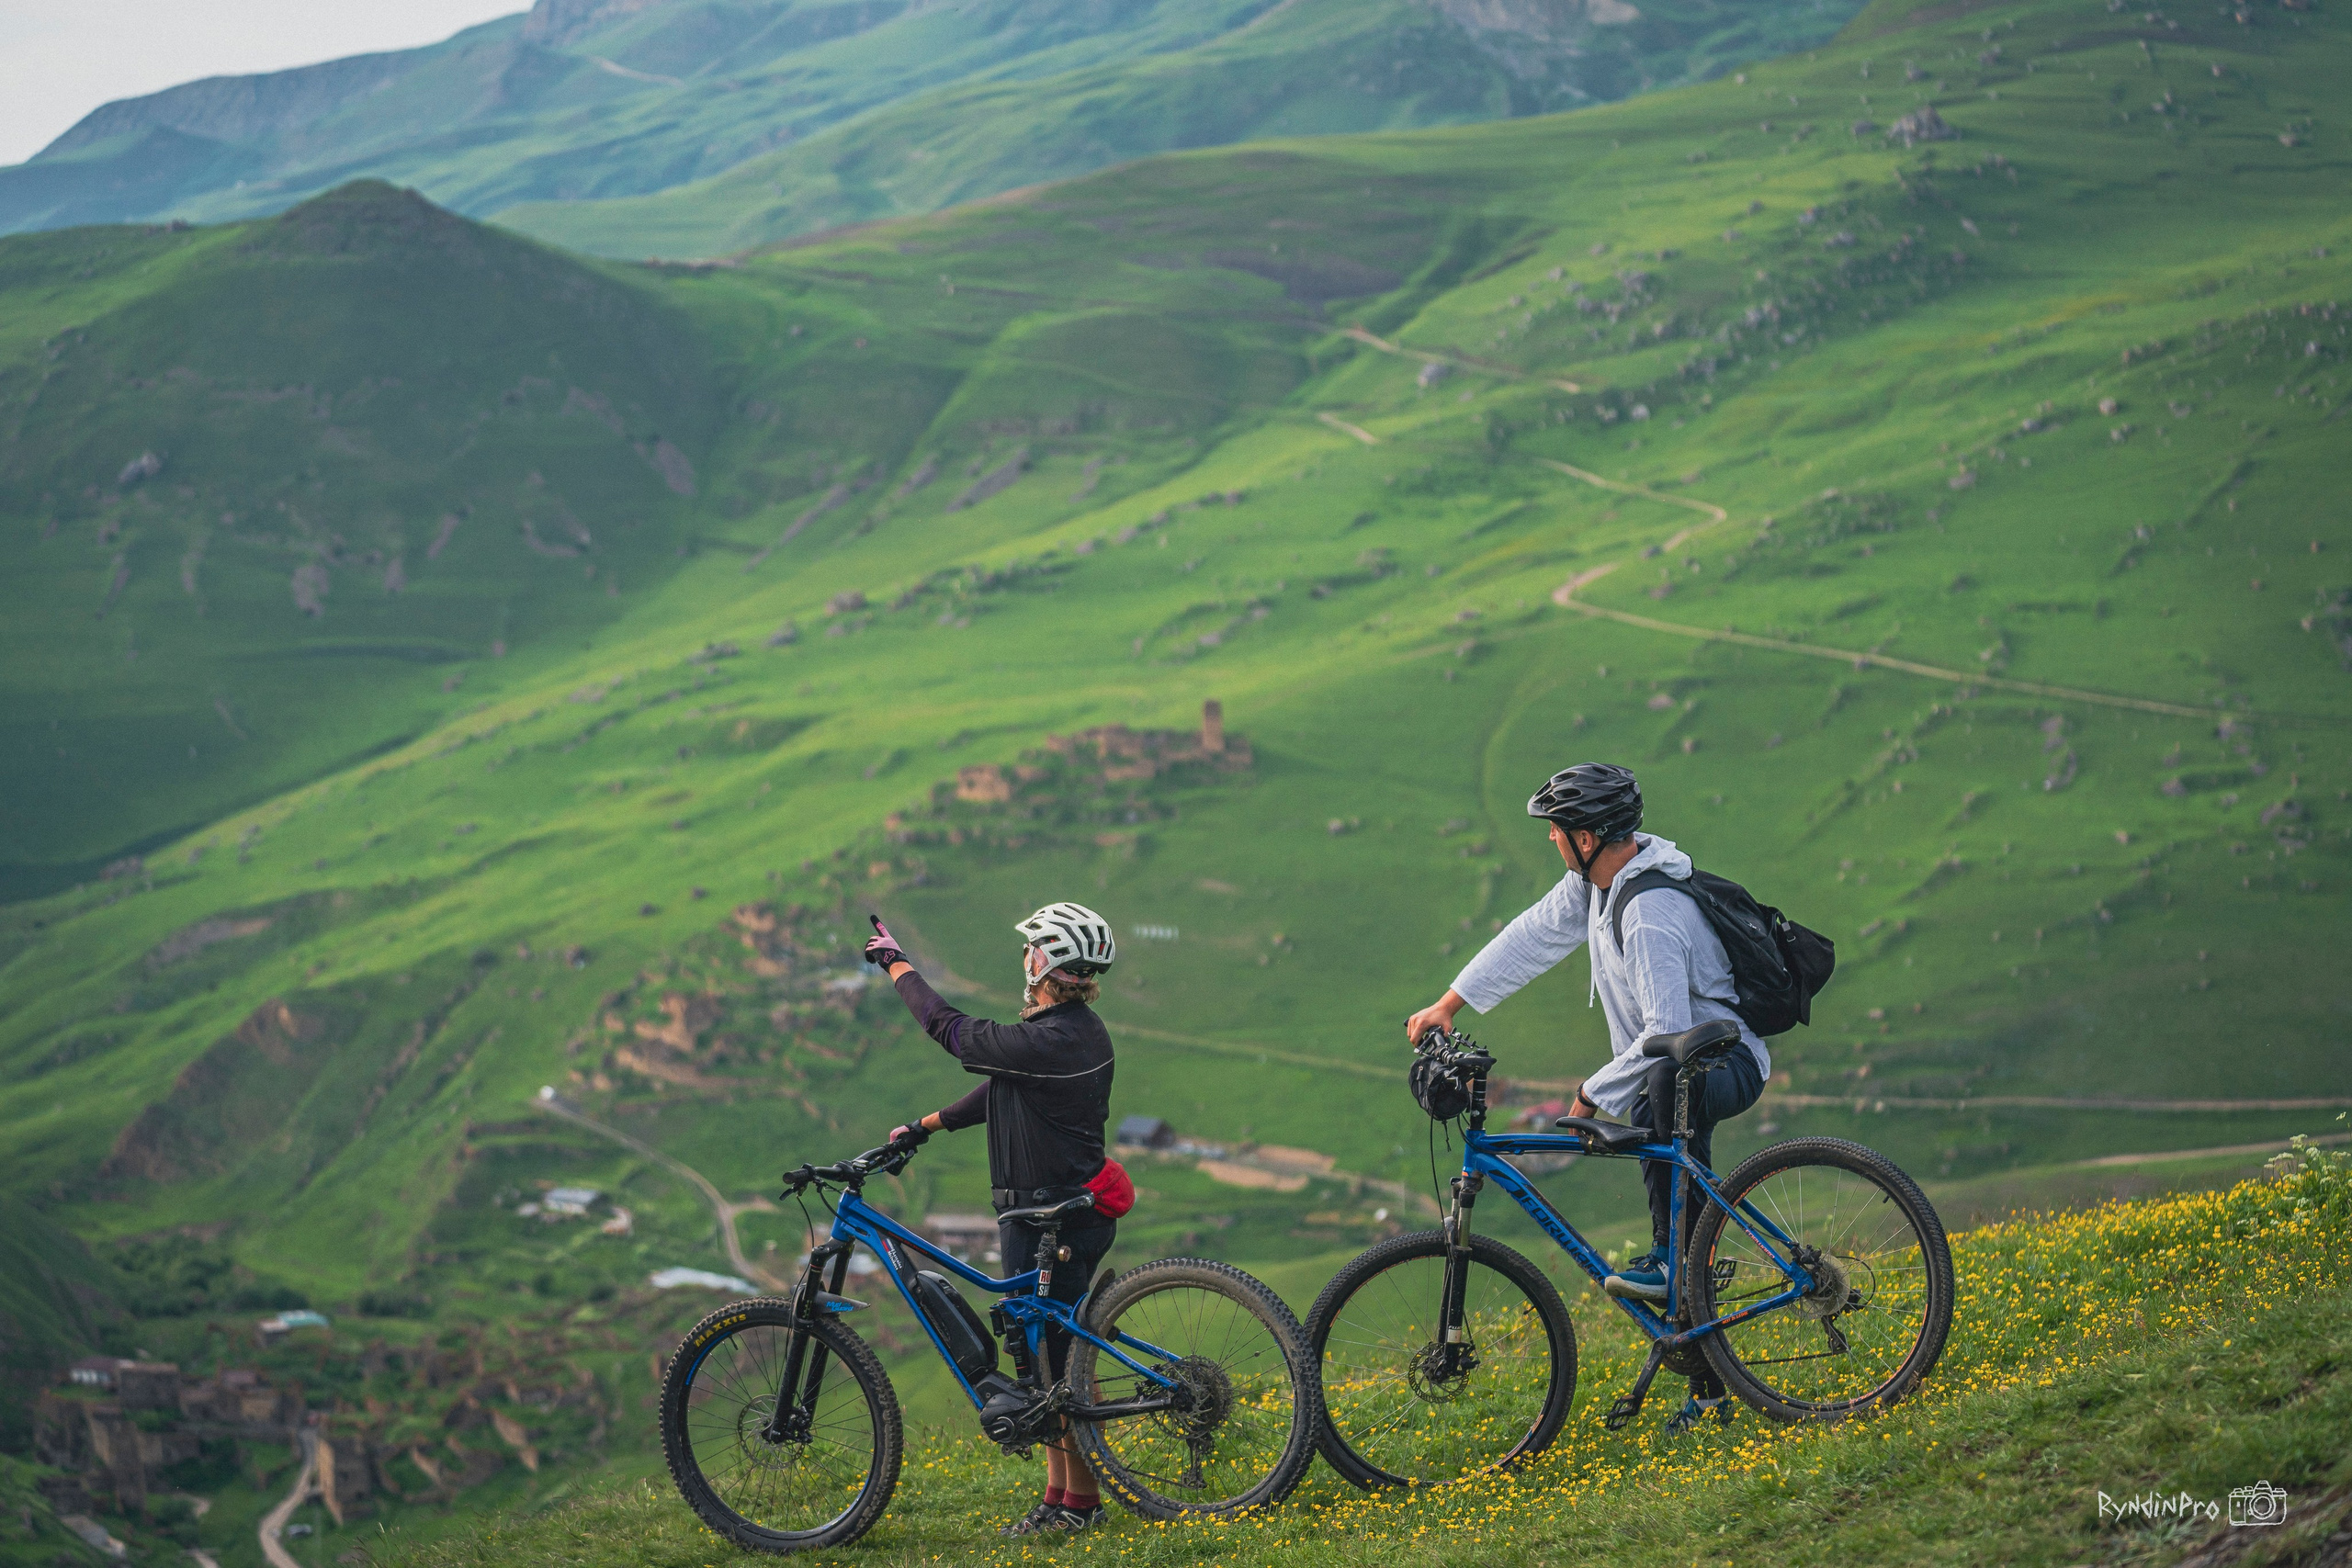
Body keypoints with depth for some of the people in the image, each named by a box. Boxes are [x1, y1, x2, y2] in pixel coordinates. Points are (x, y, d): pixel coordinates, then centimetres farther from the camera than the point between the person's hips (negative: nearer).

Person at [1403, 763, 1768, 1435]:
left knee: (1667, 1084, -44)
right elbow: (1537, 933, 13)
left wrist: (1594, 1095, -25)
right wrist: (1449, 1003, 12)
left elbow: (1667, 1033, -34)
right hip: (1667, 1075, 10)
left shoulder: (1651, 917, -29)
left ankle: (1666, 1254, -36)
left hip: (1723, 1066, -10)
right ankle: (1709, 1390, 16)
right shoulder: (1599, 879, 1)